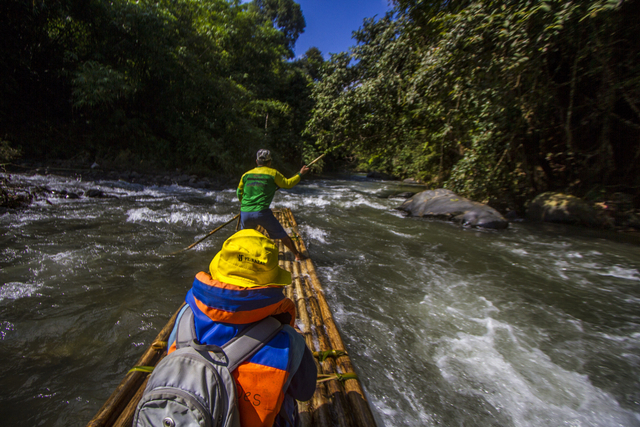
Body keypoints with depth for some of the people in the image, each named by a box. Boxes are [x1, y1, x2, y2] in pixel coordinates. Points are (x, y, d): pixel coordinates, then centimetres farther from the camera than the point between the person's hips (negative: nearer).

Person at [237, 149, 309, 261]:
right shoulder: (273, 173, 3)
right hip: (262, 213, -4)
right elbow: (287, 184, 11)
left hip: (245, 213, 4)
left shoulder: (246, 175, 14)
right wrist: (300, 174, 23)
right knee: (282, 235, 9)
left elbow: (239, 193, 18)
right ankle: (297, 255, 18)